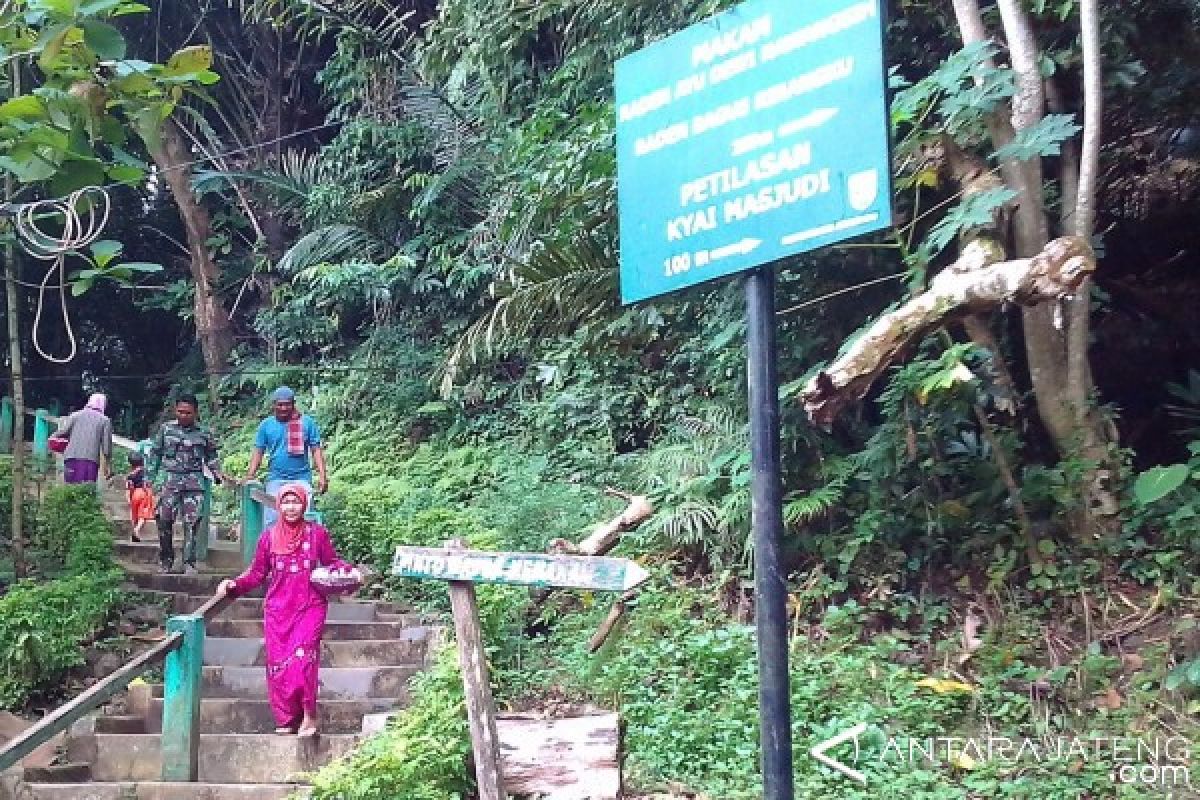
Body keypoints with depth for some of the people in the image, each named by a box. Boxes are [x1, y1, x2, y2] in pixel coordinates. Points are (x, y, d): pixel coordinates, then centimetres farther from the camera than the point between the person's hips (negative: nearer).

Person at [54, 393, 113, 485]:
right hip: (91, 459, -2)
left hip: (72, 457, 2)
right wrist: (108, 465, 11)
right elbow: (106, 444, 5)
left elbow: (63, 431, 1)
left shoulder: (76, 415, 13)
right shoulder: (105, 420, 10)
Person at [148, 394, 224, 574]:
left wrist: (217, 473, 1)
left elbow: (211, 456, 16)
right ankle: (165, 560, 12)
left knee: (192, 523, -5)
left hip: (194, 483, 0)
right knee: (164, 520, -5)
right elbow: (156, 453, 13)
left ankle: (189, 563, 1)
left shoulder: (204, 433, 9)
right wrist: (150, 478, 8)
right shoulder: (166, 429, 9)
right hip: (170, 481, 0)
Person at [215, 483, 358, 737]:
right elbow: (257, 573, 11)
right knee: (277, 664, 0)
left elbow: (331, 561, 12)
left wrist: (350, 570, -6)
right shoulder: (269, 537, 6)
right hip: (278, 609, 2)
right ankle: (285, 722, 12)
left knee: (302, 656, -19)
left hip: (310, 606, -2)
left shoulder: (317, 533, 2)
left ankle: (308, 715, -7)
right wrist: (234, 584, -3)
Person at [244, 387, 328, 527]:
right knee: (271, 522, -3)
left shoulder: (307, 422, 4)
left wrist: (322, 475, -6)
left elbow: (316, 450, 4)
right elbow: (258, 452, 10)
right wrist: (250, 475, -4)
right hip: (276, 479, 1)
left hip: (301, 479, -1)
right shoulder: (266, 425, 8)